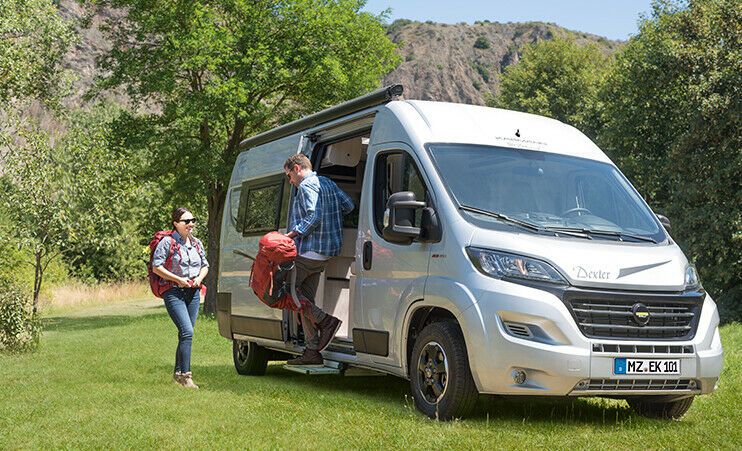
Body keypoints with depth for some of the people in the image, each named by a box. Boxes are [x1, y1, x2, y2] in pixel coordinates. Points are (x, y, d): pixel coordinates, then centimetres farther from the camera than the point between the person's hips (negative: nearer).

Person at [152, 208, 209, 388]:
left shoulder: (197, 243, 13)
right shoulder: (168, 242, -7)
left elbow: (205, 265, 21)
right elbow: (156, 267, -10)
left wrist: (199, 278, 0)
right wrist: (178, 279, -15)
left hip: (193, 292, 7)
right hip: (174, 293, -6)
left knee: (186, 333, 10)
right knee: (187, 331, -17)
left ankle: (178, 372, 22)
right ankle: (185, 374, -14)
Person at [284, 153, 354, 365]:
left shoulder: (307, 185, -9)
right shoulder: (327, 183, 19)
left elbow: (313, 216, -21)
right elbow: (349, 205, 16)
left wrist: (292, 234, -18)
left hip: (308, 251, -10)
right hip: (324, 254, 10)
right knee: (305, 299, 11)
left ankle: (326, 320, -11)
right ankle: (312, 352, 8)